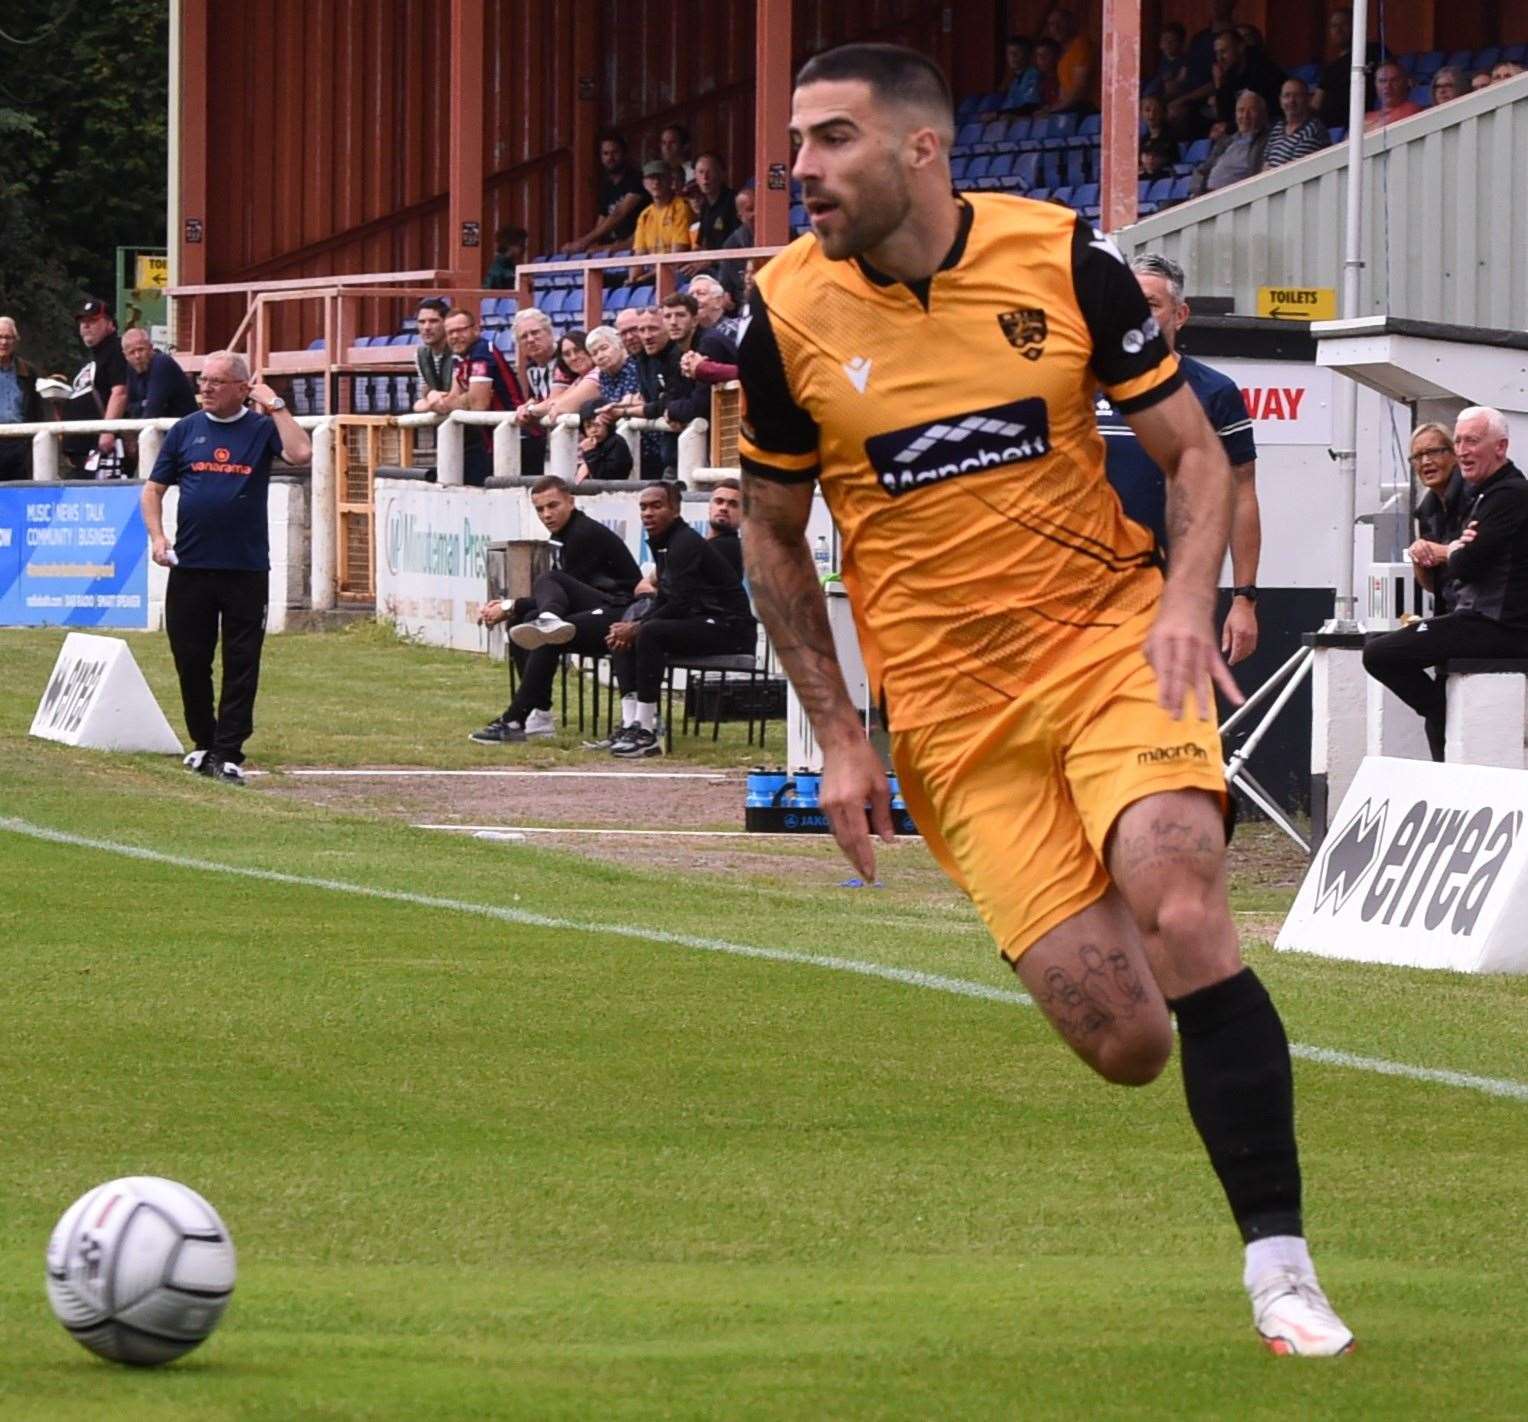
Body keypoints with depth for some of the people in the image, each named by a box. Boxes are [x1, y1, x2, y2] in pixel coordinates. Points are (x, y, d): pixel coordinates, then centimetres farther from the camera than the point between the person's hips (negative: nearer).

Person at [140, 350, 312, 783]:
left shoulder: (261, 427, 3)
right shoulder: (186, 430, 9)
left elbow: (300, 454, -16)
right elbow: (153, 488, 13)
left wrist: (275, 406, -10)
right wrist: (157, 536, -1)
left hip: (246, 568, -2)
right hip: (190, 565, 2)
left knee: (241, 666, -2)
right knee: (191, 661, 6)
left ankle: (227, 754, 1)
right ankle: (204, 743, 21)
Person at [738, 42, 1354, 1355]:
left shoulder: (1064, 257, -6)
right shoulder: (791, 312, -3)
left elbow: (1193, 452, 3)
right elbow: (772, 532, 10)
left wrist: (1188, 599, -15)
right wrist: (840, 738, 4)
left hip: (1112, 643, -1)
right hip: (950, 711, 1)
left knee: (1179, 913, -27)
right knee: (1124, 1043, -10)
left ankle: (1280, 1264, -21)